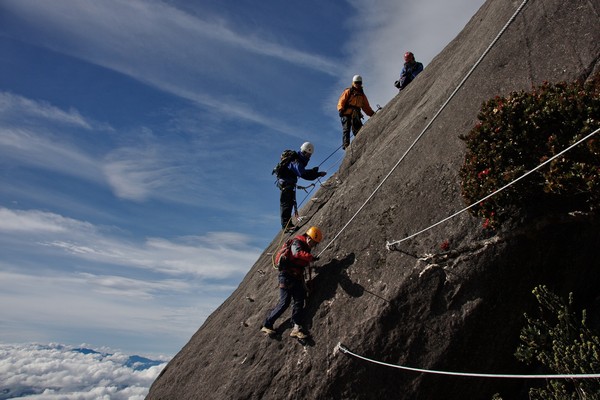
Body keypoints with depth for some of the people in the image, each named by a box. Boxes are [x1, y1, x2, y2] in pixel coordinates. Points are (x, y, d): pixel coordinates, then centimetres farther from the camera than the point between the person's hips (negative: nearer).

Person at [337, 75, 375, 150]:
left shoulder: (362, 95, 25)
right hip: (347, 114, -4)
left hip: (356, 115, 4)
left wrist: (372, 114, 10)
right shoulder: (348, 91, 11)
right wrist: (340, 109, -17)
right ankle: (346, 145, -21)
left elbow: (366, 107, 24)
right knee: (346, 129, -12)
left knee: (358, 130, -10)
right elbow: (341, 101, 1)